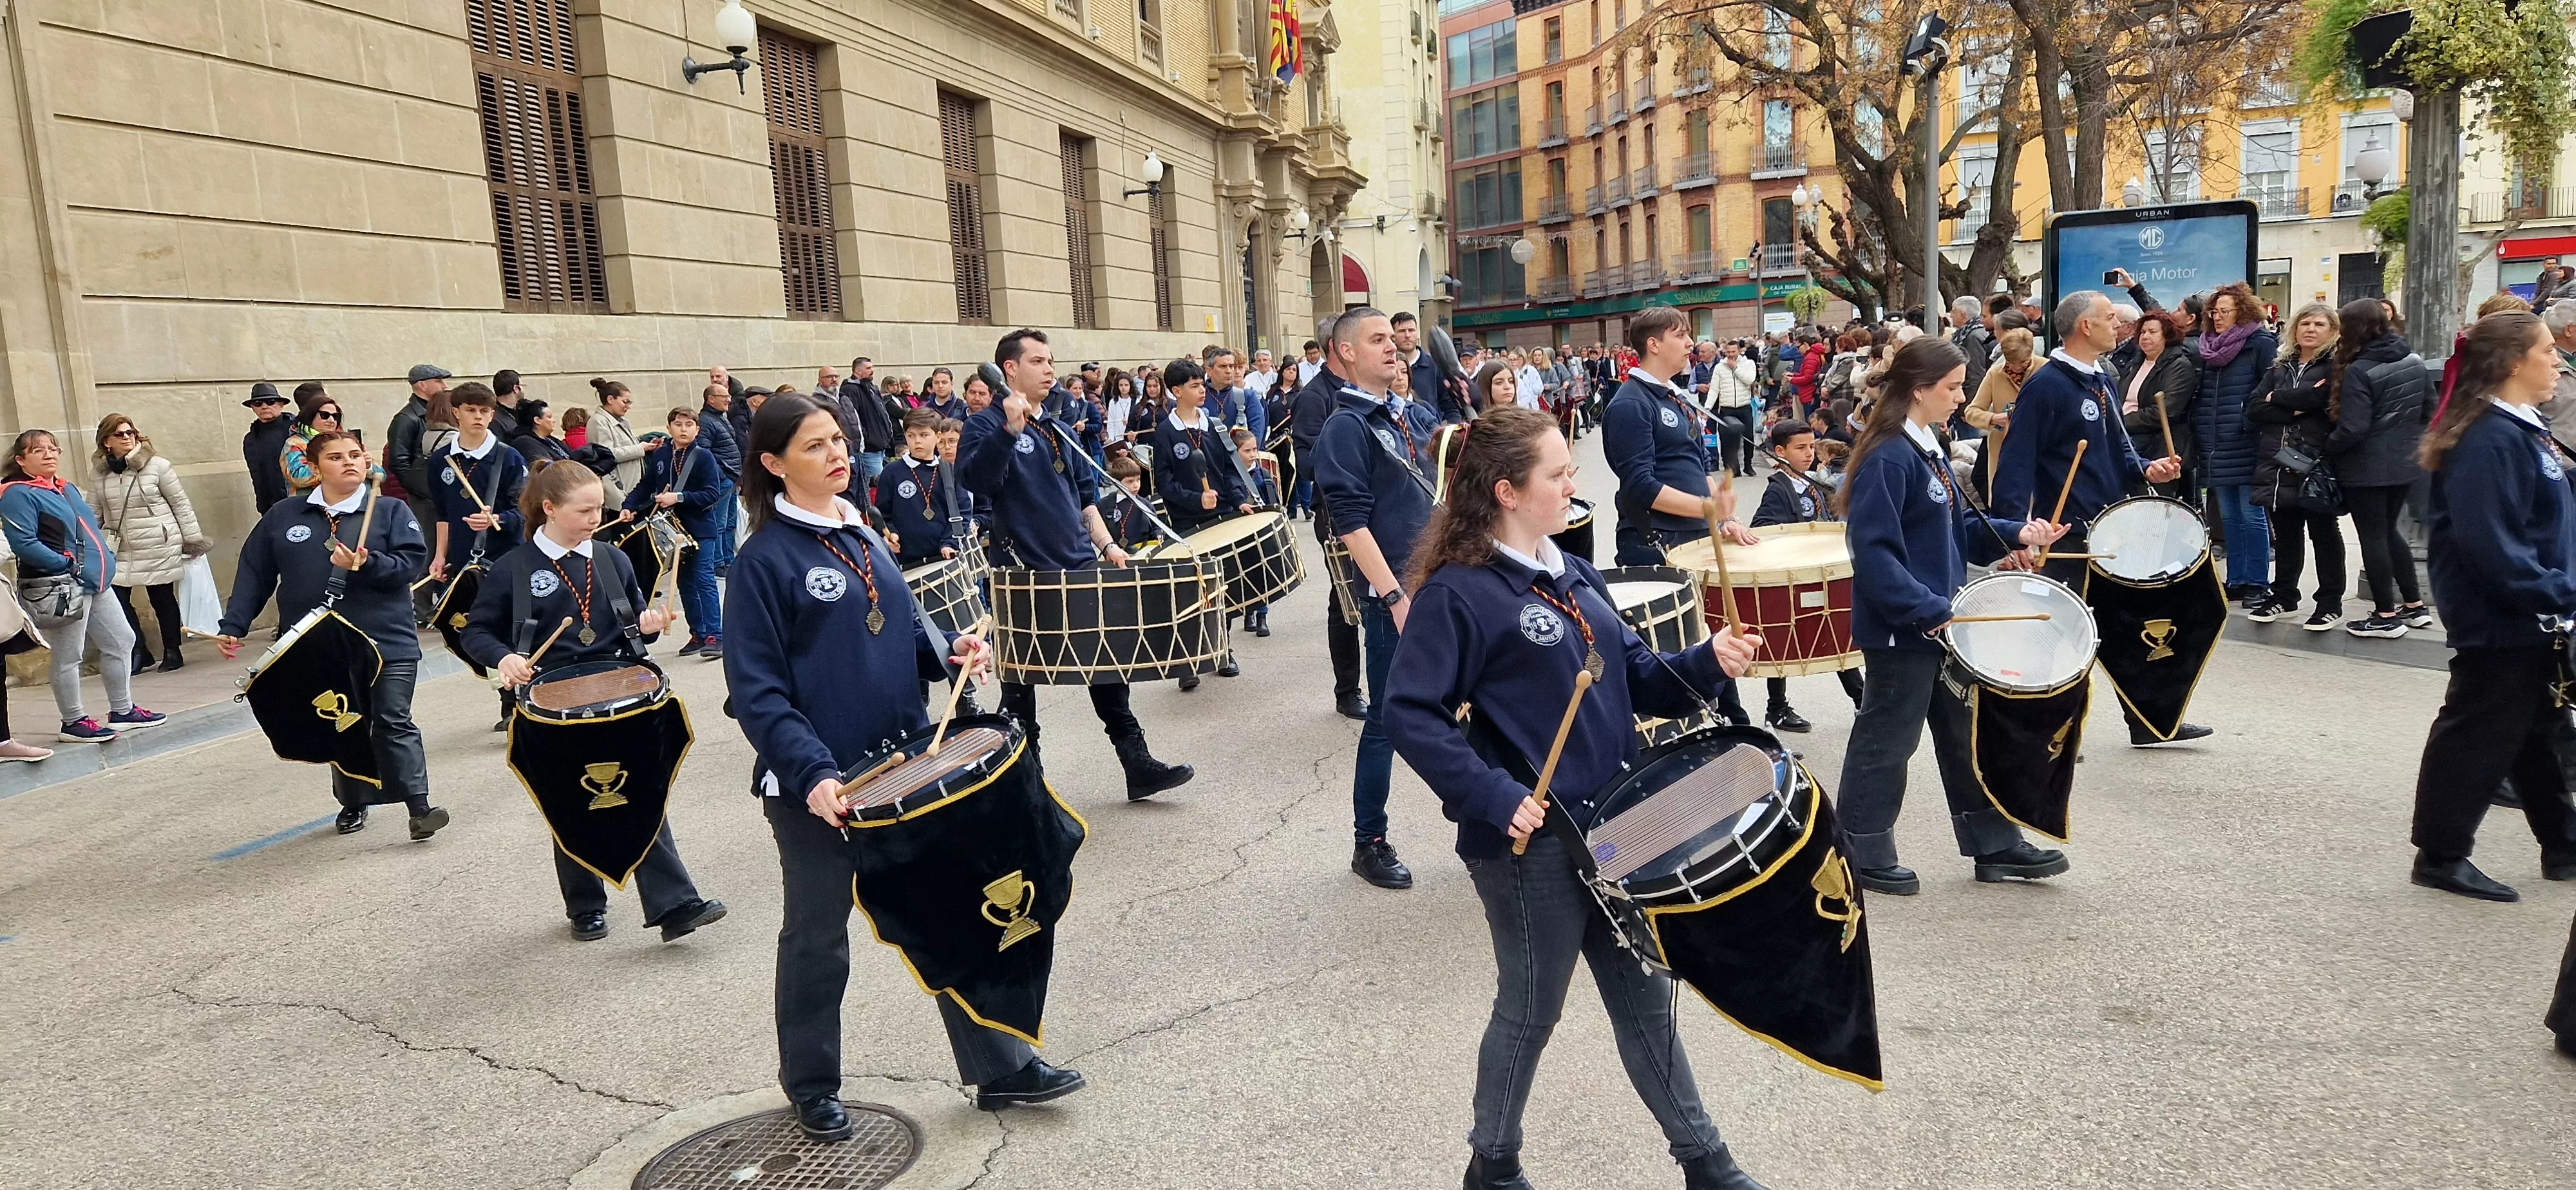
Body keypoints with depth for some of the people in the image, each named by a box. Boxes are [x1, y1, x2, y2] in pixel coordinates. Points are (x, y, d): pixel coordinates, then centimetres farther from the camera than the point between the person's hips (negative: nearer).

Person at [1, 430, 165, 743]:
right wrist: (68, 564, -19)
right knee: (68, 658, -1)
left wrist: (105, 559, 9)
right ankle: (73, 723, 11)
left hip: (92, 582, 9)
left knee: (122, 641, 13)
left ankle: (122, 711, 23)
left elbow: (88, 531, 24)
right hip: (57, 588, -9)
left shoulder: (66, 489, 16)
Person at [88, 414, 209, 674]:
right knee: (116, 600, -5)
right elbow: (94, 514, 11)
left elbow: (181, 504, -2)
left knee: (163, 600, 6)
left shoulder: (157, 466, -5)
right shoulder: (98, 473, 5)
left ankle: (172, 652, 20)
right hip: (120, 552, 3)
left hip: (159, 548, -3)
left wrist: (193, 540, -3)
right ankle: (138, 653, 11)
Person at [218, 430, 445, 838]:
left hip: (388, 644, -3)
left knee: (393, 724, -5)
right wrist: (232, 627, 3)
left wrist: (366, 565, -26)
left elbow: (412, 563, -11)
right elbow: (254, 575, 9)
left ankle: (419, 807, -4)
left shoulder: (390, 511, 0)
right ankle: (353, 804, 28)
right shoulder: (282, 518, 8)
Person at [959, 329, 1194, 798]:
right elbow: (976, 480, -25)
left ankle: (1138, 764, 14)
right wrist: (1010, 429, -33)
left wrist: (1106, 544, 9)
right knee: (1021, 680, 5)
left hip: (1080, 566, 6)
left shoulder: (1060, 431, 15)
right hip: (1024, 575, -6)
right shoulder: (986, 425, -6)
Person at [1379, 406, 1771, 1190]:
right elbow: (1410, 715, -19)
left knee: (1644, 997, 18)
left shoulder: (1576, 578, 10)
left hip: (1612, 825, 7)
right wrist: (1495, 798, -25)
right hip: (1531, 841, -7)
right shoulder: (1457, 594, -15)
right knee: (1531, 1010, 9)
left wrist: (1708, 662, -4)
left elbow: (1637, 682, 13)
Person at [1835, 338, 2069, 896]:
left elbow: (1955, 528, 18)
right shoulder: (1887, 457, -20)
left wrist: (2014, 532, 4)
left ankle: (1995, 846, 28)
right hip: (1900, 628, -10)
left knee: (1965, 733, 16)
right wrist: (1928, 610, -27)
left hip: (1940, 620, 10)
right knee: (1887, 740, 2)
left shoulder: (1926, 449, 11)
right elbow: (1874, 550, -25)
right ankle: (1864, 856, 16)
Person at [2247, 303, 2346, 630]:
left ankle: (2331, 603, 13)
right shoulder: (2281, 368, 14)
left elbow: (2316, 398, -21)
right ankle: (2284, 596, 24)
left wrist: (2276, 399, -5)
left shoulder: (2336, 366, -2)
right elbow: (2253, 412, 2)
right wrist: (2294, 409, -12)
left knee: (2324, 534, 5)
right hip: (2278, 465, 5)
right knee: (2285, 534, 13)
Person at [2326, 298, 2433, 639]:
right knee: (2389, 530, 21)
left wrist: (2326, 449, -8)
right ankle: (2415, 606, 26)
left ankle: (2386, 616, 9)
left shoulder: (2358, 371, -20)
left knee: (2373, 537, 3)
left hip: (2367, 468, -8)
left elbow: (2354, 429, -23)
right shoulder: (2414, 361, 3)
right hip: (2405, 462, 8)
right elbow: (2429, 410, 10)